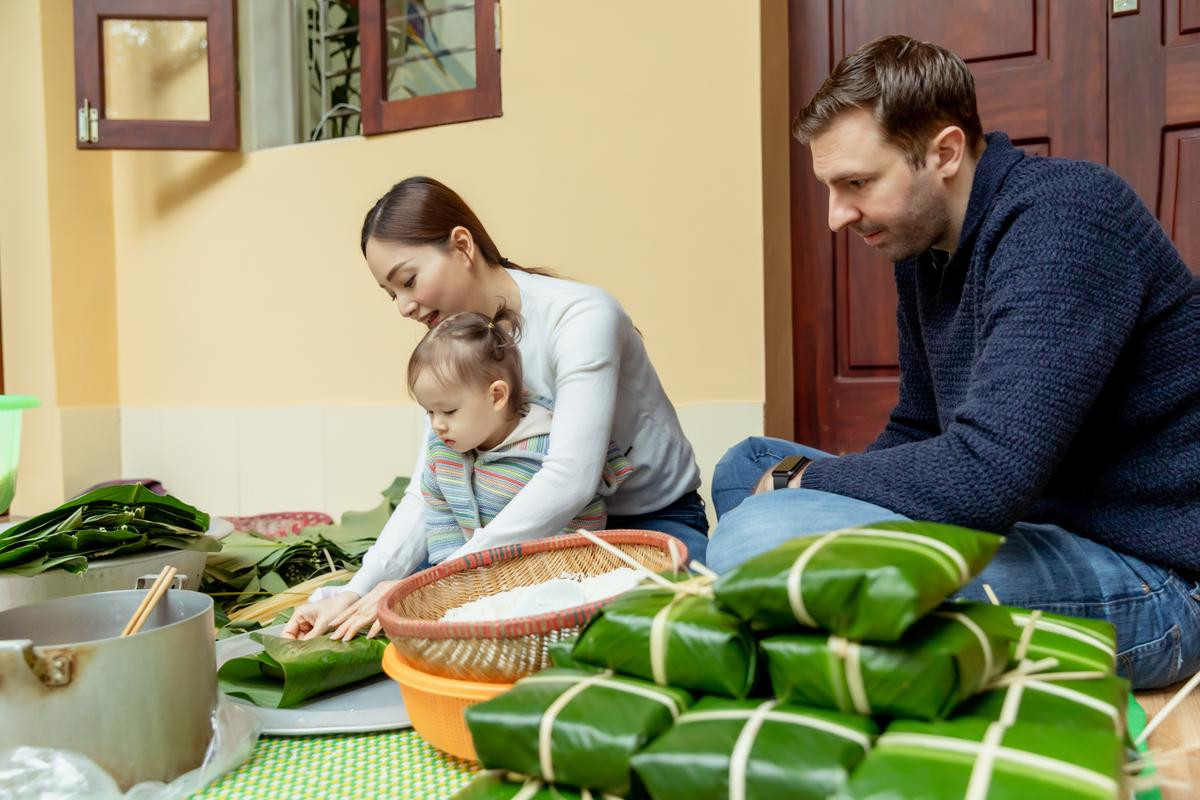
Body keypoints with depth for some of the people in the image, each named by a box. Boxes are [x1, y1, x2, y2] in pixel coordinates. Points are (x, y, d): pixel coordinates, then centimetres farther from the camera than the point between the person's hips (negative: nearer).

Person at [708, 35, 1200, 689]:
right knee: (746, 469, 14)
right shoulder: (922, 247, 9)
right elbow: (915, 434, 17)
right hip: (1031, 526, 10)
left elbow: (987, 474, -31)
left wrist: (799, 478, -15)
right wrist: (799, 482, -1)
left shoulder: (1065, 215, -20)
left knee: (758, 539, -32)